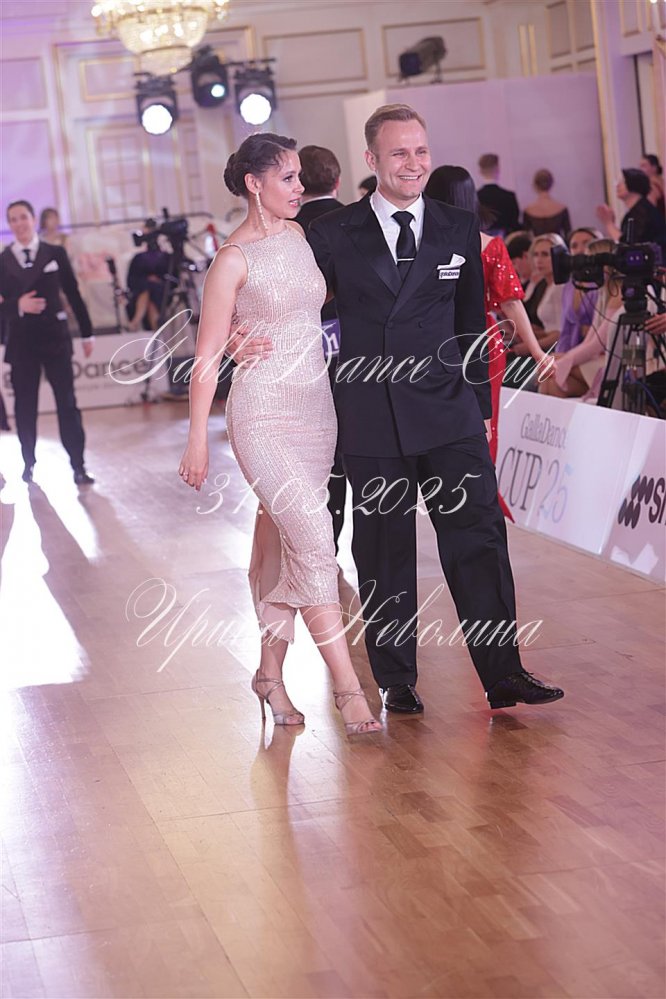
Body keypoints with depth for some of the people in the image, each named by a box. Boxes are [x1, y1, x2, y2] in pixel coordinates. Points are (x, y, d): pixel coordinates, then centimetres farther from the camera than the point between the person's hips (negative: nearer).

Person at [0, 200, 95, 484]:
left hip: (55, 337, 0)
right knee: (25, 407, 6)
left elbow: (73, 295, 8)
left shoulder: (56, 254, 3)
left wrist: (87, 333, 10)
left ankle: (78, 467, -1)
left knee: (67, 403, -3)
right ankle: (28, 465, 16)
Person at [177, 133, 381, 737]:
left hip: (316, 409, 6)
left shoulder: (300, 237, 9)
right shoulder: (233, 260, -9)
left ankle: (271, 672, 21)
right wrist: (197, 439, -9)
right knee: (313, 540, -14)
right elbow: (208, 353, -8)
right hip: (264, 415, -6)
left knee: (283, 544, 10)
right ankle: (348, 687, -13)